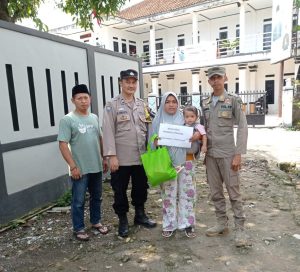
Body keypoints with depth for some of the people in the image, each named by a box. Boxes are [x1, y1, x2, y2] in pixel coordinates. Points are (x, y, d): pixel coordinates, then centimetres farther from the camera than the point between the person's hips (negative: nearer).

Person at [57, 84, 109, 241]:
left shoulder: (94, 118, 8)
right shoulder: (67, 120, -10)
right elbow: (63, 144, -14)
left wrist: (104, 158, 13)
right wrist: (73, 166, -18)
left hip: (96, 167, 6)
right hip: (80, 169, -6)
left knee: (96, 197, 18)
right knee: (78, 201, 6)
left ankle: (96, 222, 36)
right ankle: (78, 229, 22)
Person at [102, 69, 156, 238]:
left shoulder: (141, 104, 11)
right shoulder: (112, 105, -4)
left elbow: (146, 128, 14)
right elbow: (108, 132, -10)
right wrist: (112, 156, -15)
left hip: (141, 157, 5)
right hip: (121, 158, -4)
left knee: (141, 187, 17)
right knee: (120, 190, 8)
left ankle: (140, 215, 37)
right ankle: (123, 220, 26)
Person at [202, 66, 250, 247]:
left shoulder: (234, 100, -2)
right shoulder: (205, 104, 10)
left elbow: (242, 128, -6)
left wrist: (238, 154, -13)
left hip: (227, 153, -5)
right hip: (210, 154, 5)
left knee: (234, 192, 1)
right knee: (216, 192, 11)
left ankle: (240, 229, 12)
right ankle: (222, 224, 26)